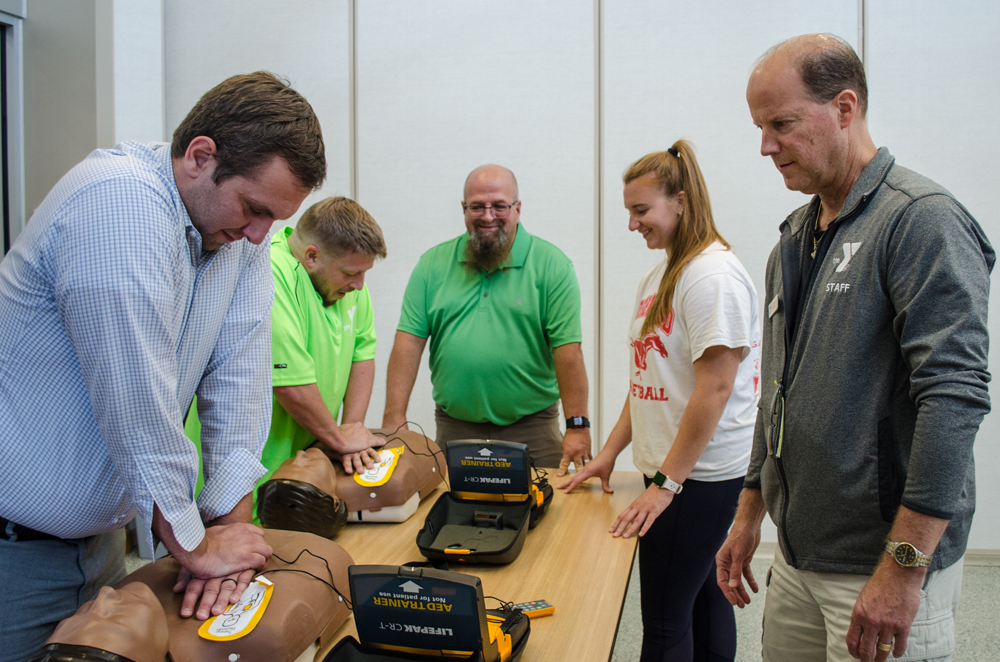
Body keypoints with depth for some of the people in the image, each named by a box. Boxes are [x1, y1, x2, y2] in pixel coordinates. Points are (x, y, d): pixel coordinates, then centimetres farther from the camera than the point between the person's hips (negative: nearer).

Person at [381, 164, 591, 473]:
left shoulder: (551, 264, -3)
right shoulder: (433, 265, 6)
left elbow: (567, 350, -9)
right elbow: (409, 341, 0)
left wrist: (577, 427, -13)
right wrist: (394, 419, -7)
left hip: (531, 429, -2)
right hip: (453, 428, 2)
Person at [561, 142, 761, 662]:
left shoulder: (713, 276, -15)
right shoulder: (659, 276, 14)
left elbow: (714, 389, -19)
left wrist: (666, 483, -18)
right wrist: (609, 453, 14)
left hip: (699, 475, -9)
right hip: (674, 470, 9)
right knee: (703, 600, 18)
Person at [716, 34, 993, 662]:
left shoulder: (922, 220, -14)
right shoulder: (797, 235, 12)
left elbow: (956, 396, -22)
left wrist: (903, 568, -24)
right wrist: (750, 514, 16)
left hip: (885, 568, -7)